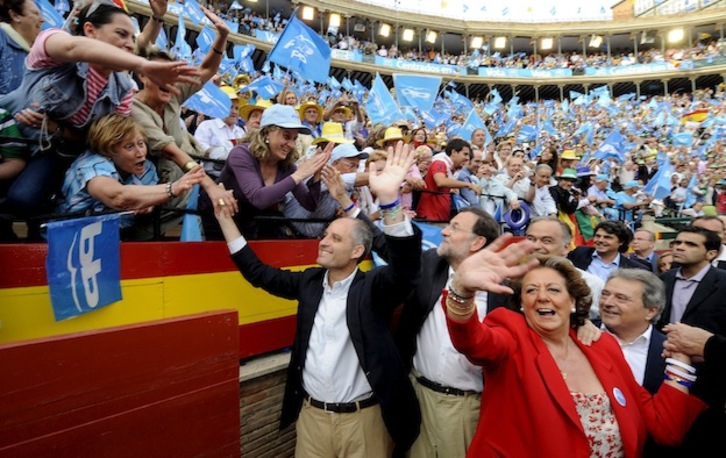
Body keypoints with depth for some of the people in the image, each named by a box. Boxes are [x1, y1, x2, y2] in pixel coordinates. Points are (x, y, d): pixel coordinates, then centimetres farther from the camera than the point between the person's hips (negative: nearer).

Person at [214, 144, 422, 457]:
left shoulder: (373, 287, -13)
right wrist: (225, 217, 2)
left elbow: (405, 268, -31)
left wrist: (389, 199, -45)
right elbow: (257, 272, 7)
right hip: (311, 413, 4)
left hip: (362, 417, -4)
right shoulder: (310, 281, 1)